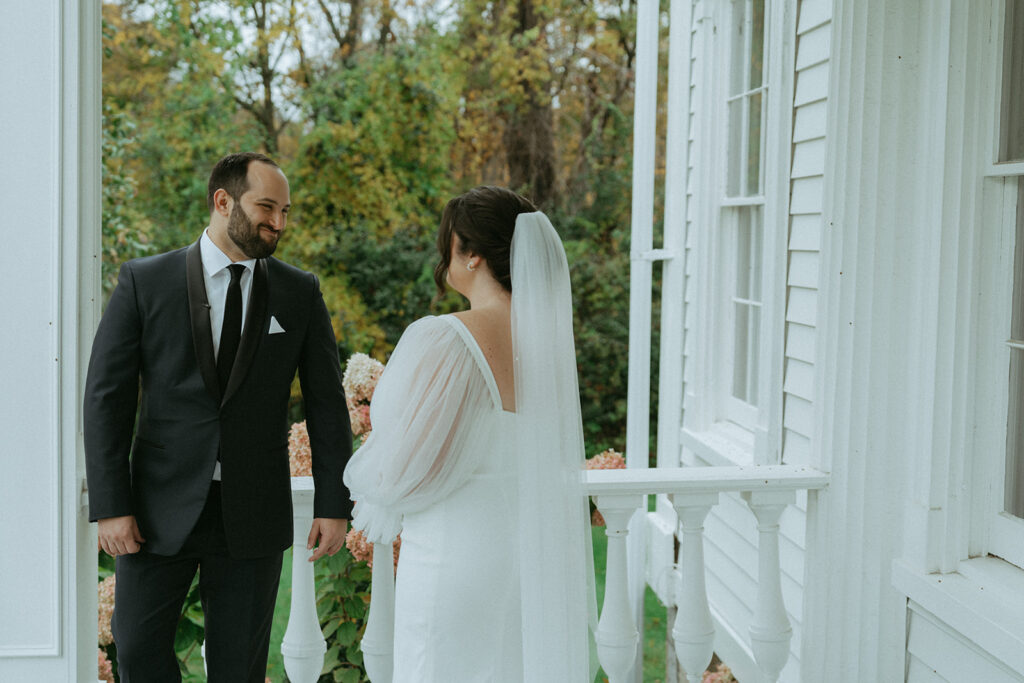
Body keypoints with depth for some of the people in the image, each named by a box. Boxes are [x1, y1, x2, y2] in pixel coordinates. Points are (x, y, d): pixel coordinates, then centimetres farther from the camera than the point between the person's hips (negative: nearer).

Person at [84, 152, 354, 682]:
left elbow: (327, 403, 5)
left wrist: (333, 505, -1)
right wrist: (110, 506, -9)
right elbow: (106, 396, -3)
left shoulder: (300, 293, 3)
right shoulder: (143, 281, -2)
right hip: (160, 510, -1)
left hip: (253, 514, 1)